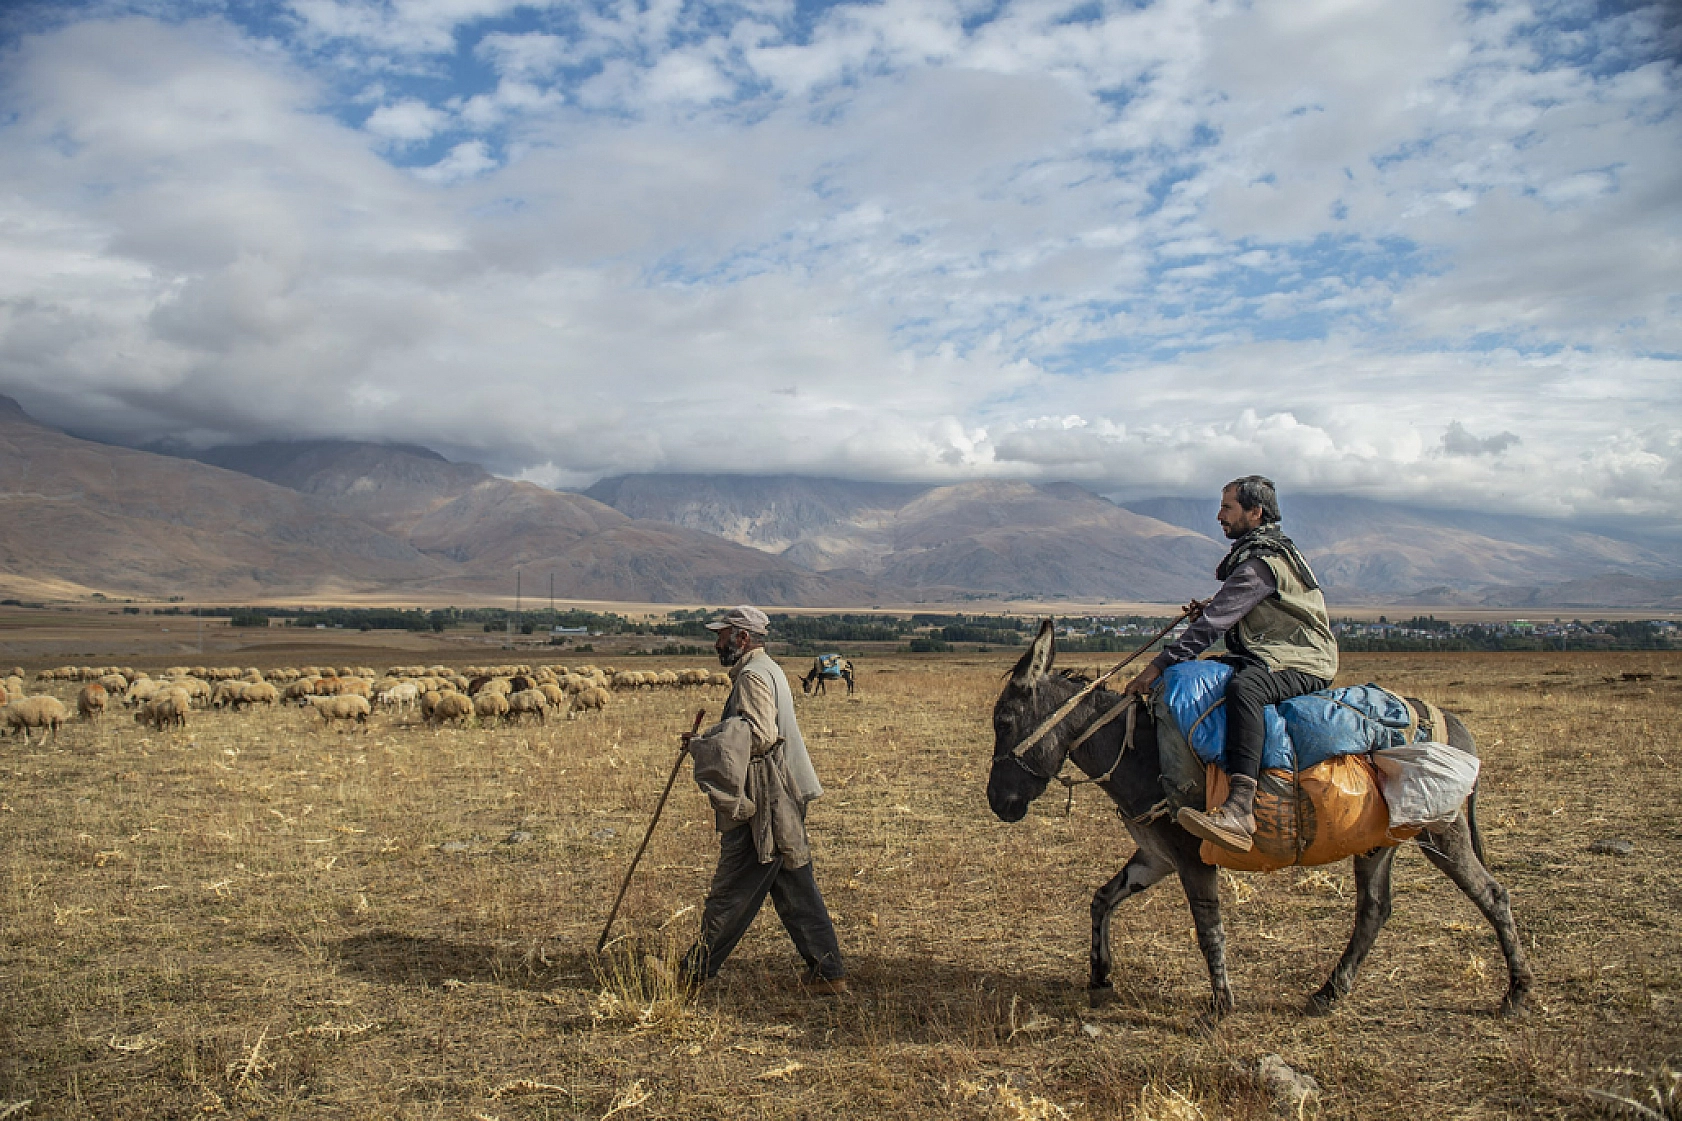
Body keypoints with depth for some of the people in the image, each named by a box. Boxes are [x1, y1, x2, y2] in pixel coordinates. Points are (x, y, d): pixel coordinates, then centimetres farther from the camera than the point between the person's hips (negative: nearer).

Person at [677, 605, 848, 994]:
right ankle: (827, 973, 13)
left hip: (762, 807, -10)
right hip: (782, 802, 10)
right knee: (795, 891, 11)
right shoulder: (768, 670, 19)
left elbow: (759, 737, -24)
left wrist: (702, 745, -18)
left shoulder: (753, 676, -14)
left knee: (732, 892, 1)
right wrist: (705, 739, 14)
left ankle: (695, 973, 11)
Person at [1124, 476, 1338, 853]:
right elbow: (1236, 616, 25)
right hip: (1268, 658, 12)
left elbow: (1215, 622, -23)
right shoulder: (1267, 550, 18)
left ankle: (1240, 810, -56)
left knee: (1243, 687, -42)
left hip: (1302, 666, -12)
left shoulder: (1261, 561, -16)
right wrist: (1208, 610, 4)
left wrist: (1158, 666, -22)